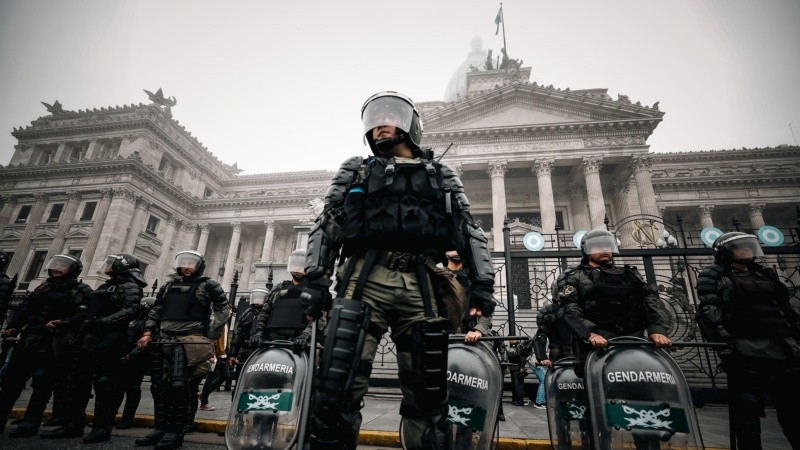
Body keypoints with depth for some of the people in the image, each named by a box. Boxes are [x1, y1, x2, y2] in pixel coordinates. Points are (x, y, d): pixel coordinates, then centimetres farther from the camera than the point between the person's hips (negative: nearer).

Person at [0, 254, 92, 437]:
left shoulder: (81, 291, -2)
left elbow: (83, 315, -14)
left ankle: (29, 424, 1)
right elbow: (25, 309, 17)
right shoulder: (44, 287, 21)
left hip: (53, 343, -7)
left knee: (43, 383, -5)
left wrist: (62, 323, -28)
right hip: (29, 338, 7)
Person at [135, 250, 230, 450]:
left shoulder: (208, 285, 2)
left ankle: (176, 431, 1)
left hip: (189, 343, -7)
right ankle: (161, 427, 22)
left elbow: (224, 309, -4)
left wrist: (211, 335, -8)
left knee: (179, 387, -10)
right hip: (165, 341, 7)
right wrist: (148, 333, 10)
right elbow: (156, 311, 23)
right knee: (159, 386, 10)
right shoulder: (169, 286, 21)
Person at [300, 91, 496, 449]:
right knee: (339, 386, -12)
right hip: (365, 281, -1)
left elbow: (469, 231, 17)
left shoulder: (441, 176, 24)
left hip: (419, 288, 2)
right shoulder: (355, 171, 22)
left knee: (427, 392, 4)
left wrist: (482, 284, 4)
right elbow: (326, 227, 13)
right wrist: (315, 280, -1)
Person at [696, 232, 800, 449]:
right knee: (747, 412, -4)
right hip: (746, 352, -6)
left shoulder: (766, 274, 23)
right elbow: (709, 313, -8)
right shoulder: (713, 276, 3)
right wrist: (726, 344, -20)